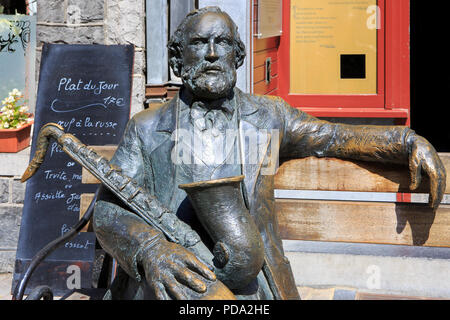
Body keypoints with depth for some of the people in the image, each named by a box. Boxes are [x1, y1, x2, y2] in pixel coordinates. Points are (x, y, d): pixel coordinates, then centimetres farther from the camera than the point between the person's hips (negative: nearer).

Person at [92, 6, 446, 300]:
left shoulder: (269, 116, 11)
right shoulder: (147, 128, 5)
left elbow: (339, 137, 20)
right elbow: (108, 209, -3)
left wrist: (410, 141, 8)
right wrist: (149, 247, -23)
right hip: (166, 288, 0)